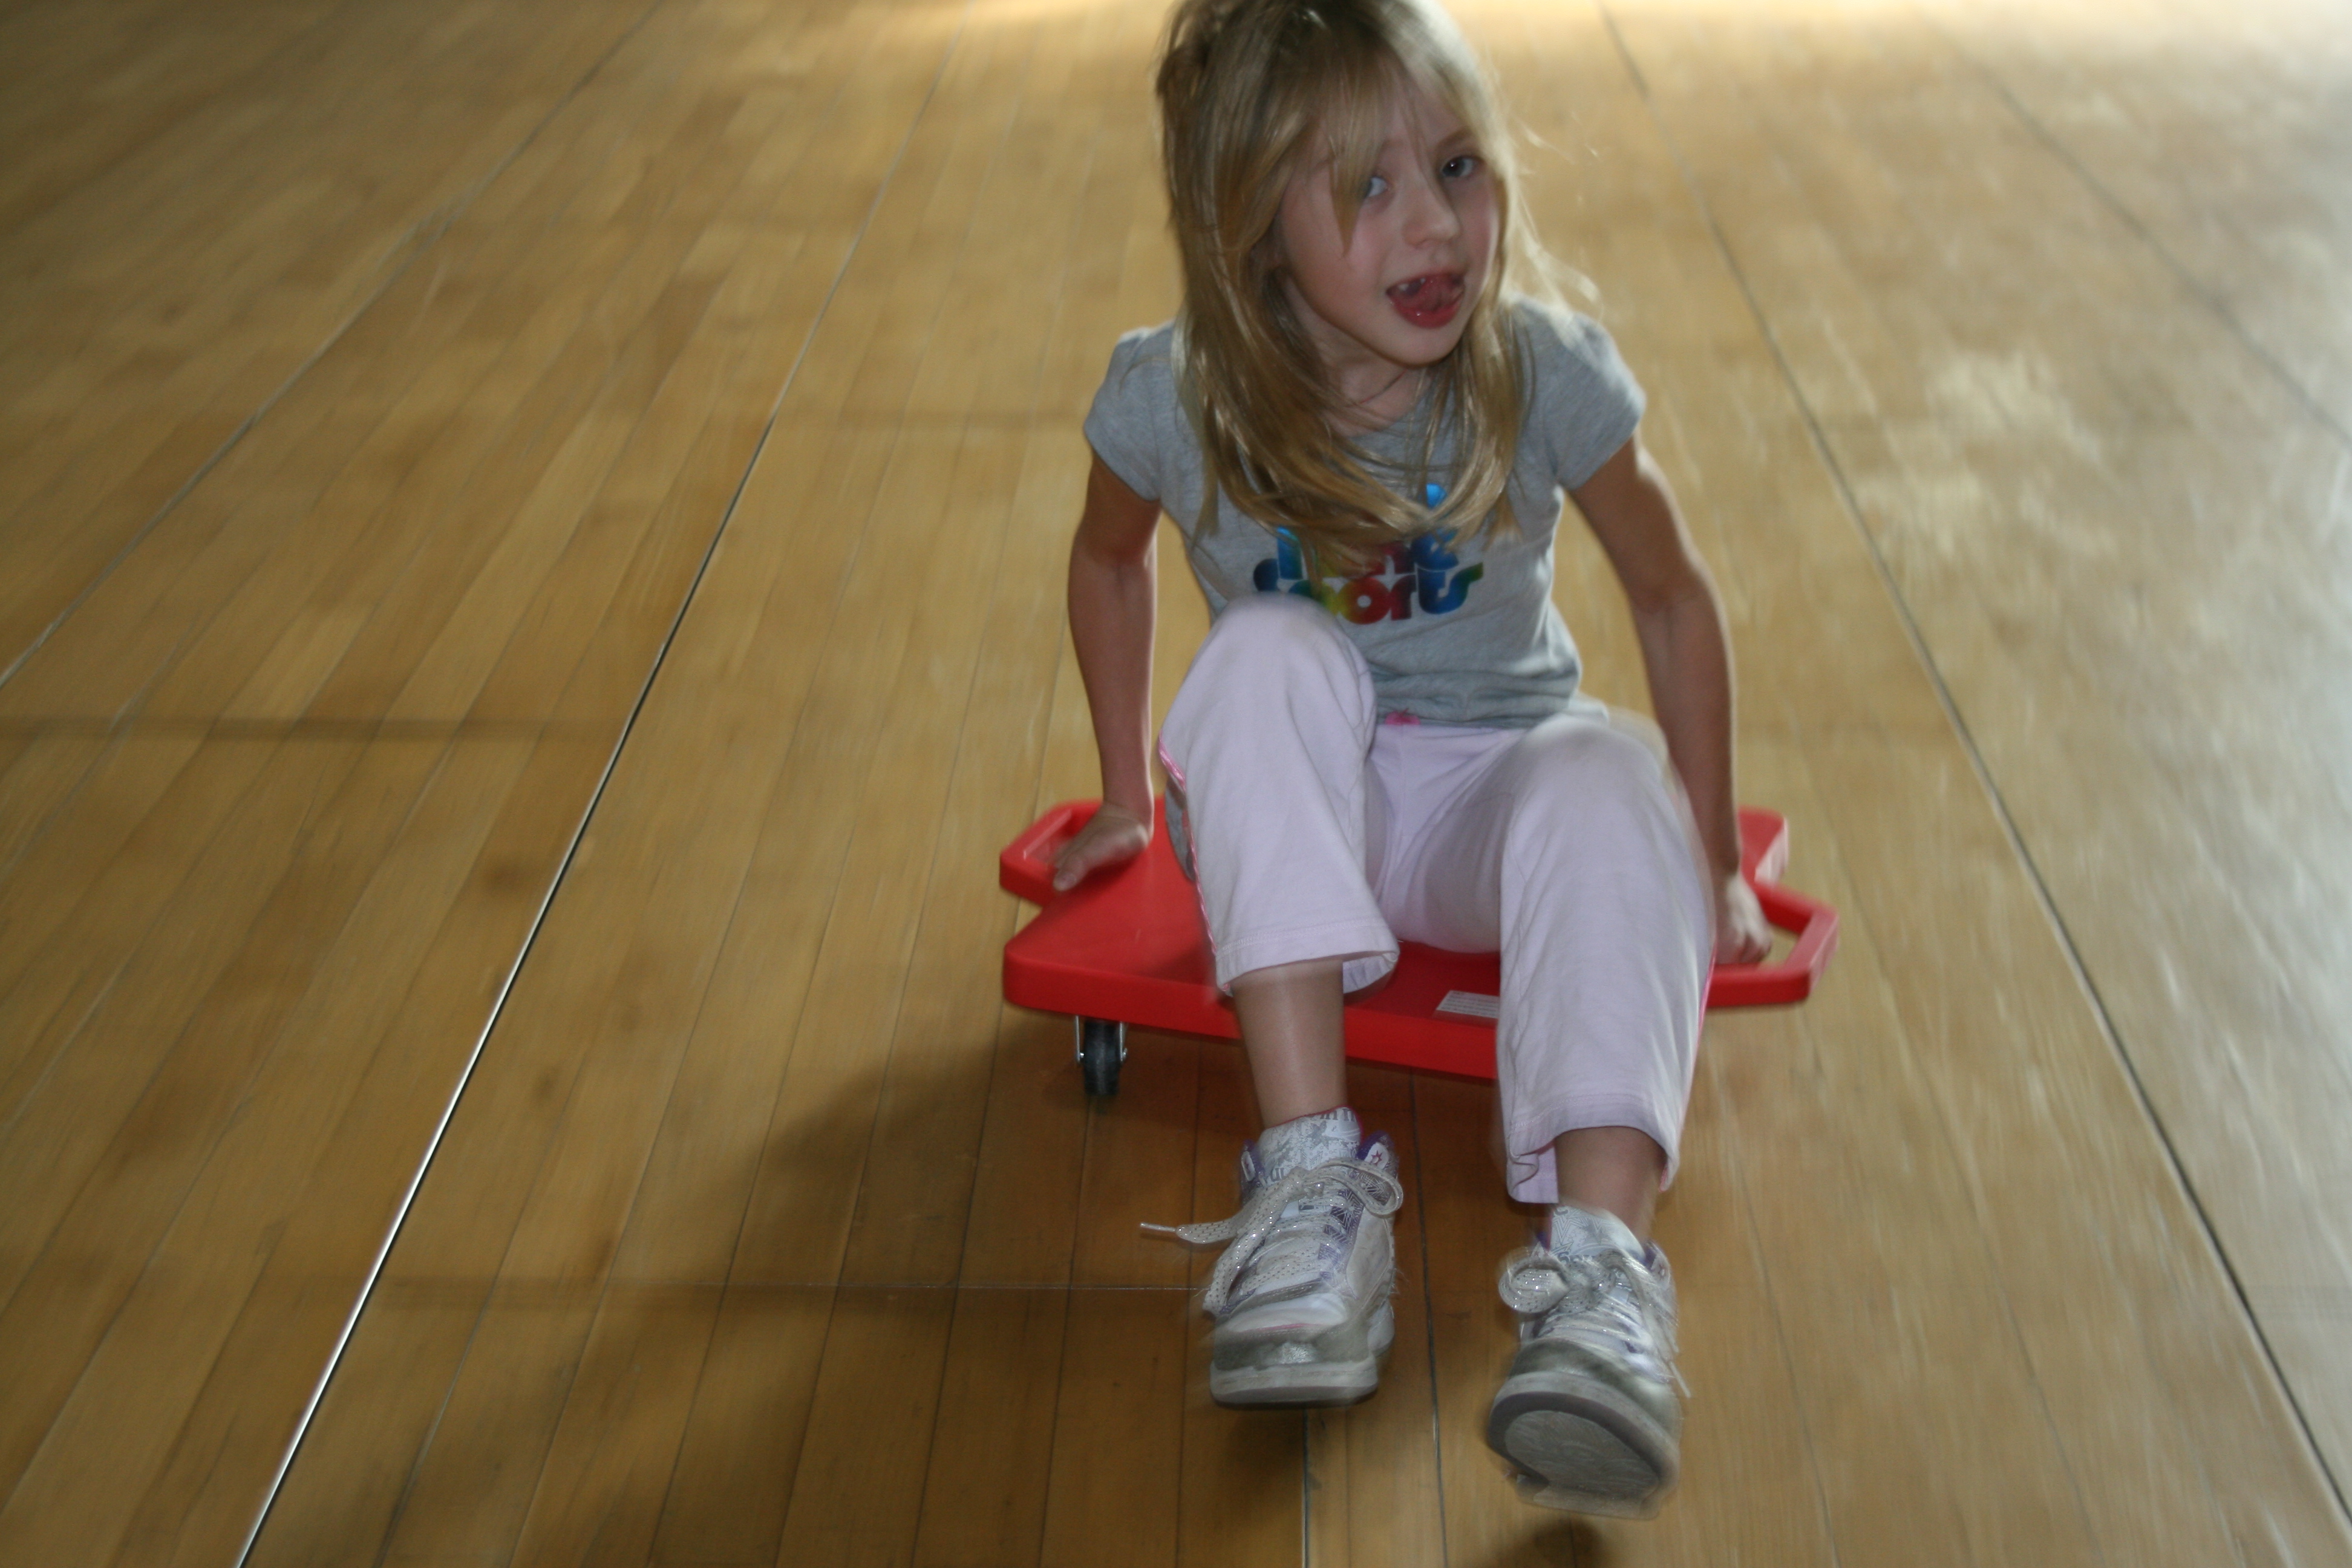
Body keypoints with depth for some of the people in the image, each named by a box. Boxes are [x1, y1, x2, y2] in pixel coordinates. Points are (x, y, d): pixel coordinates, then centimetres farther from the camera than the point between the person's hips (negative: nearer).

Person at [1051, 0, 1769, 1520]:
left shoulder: (1545, 371, -18)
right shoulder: (1173, 399, -16)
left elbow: (1673, 598, -5)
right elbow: (1111, 559, 6)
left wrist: (1711, 863, 0)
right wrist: (1131, 798, 14)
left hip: (1495, 783, 0)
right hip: (1298, 821, 1)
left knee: (1605, 786, -34)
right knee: (1269, 655, -33)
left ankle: (1602, 1263, -45)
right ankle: (1315, 1180, -38)